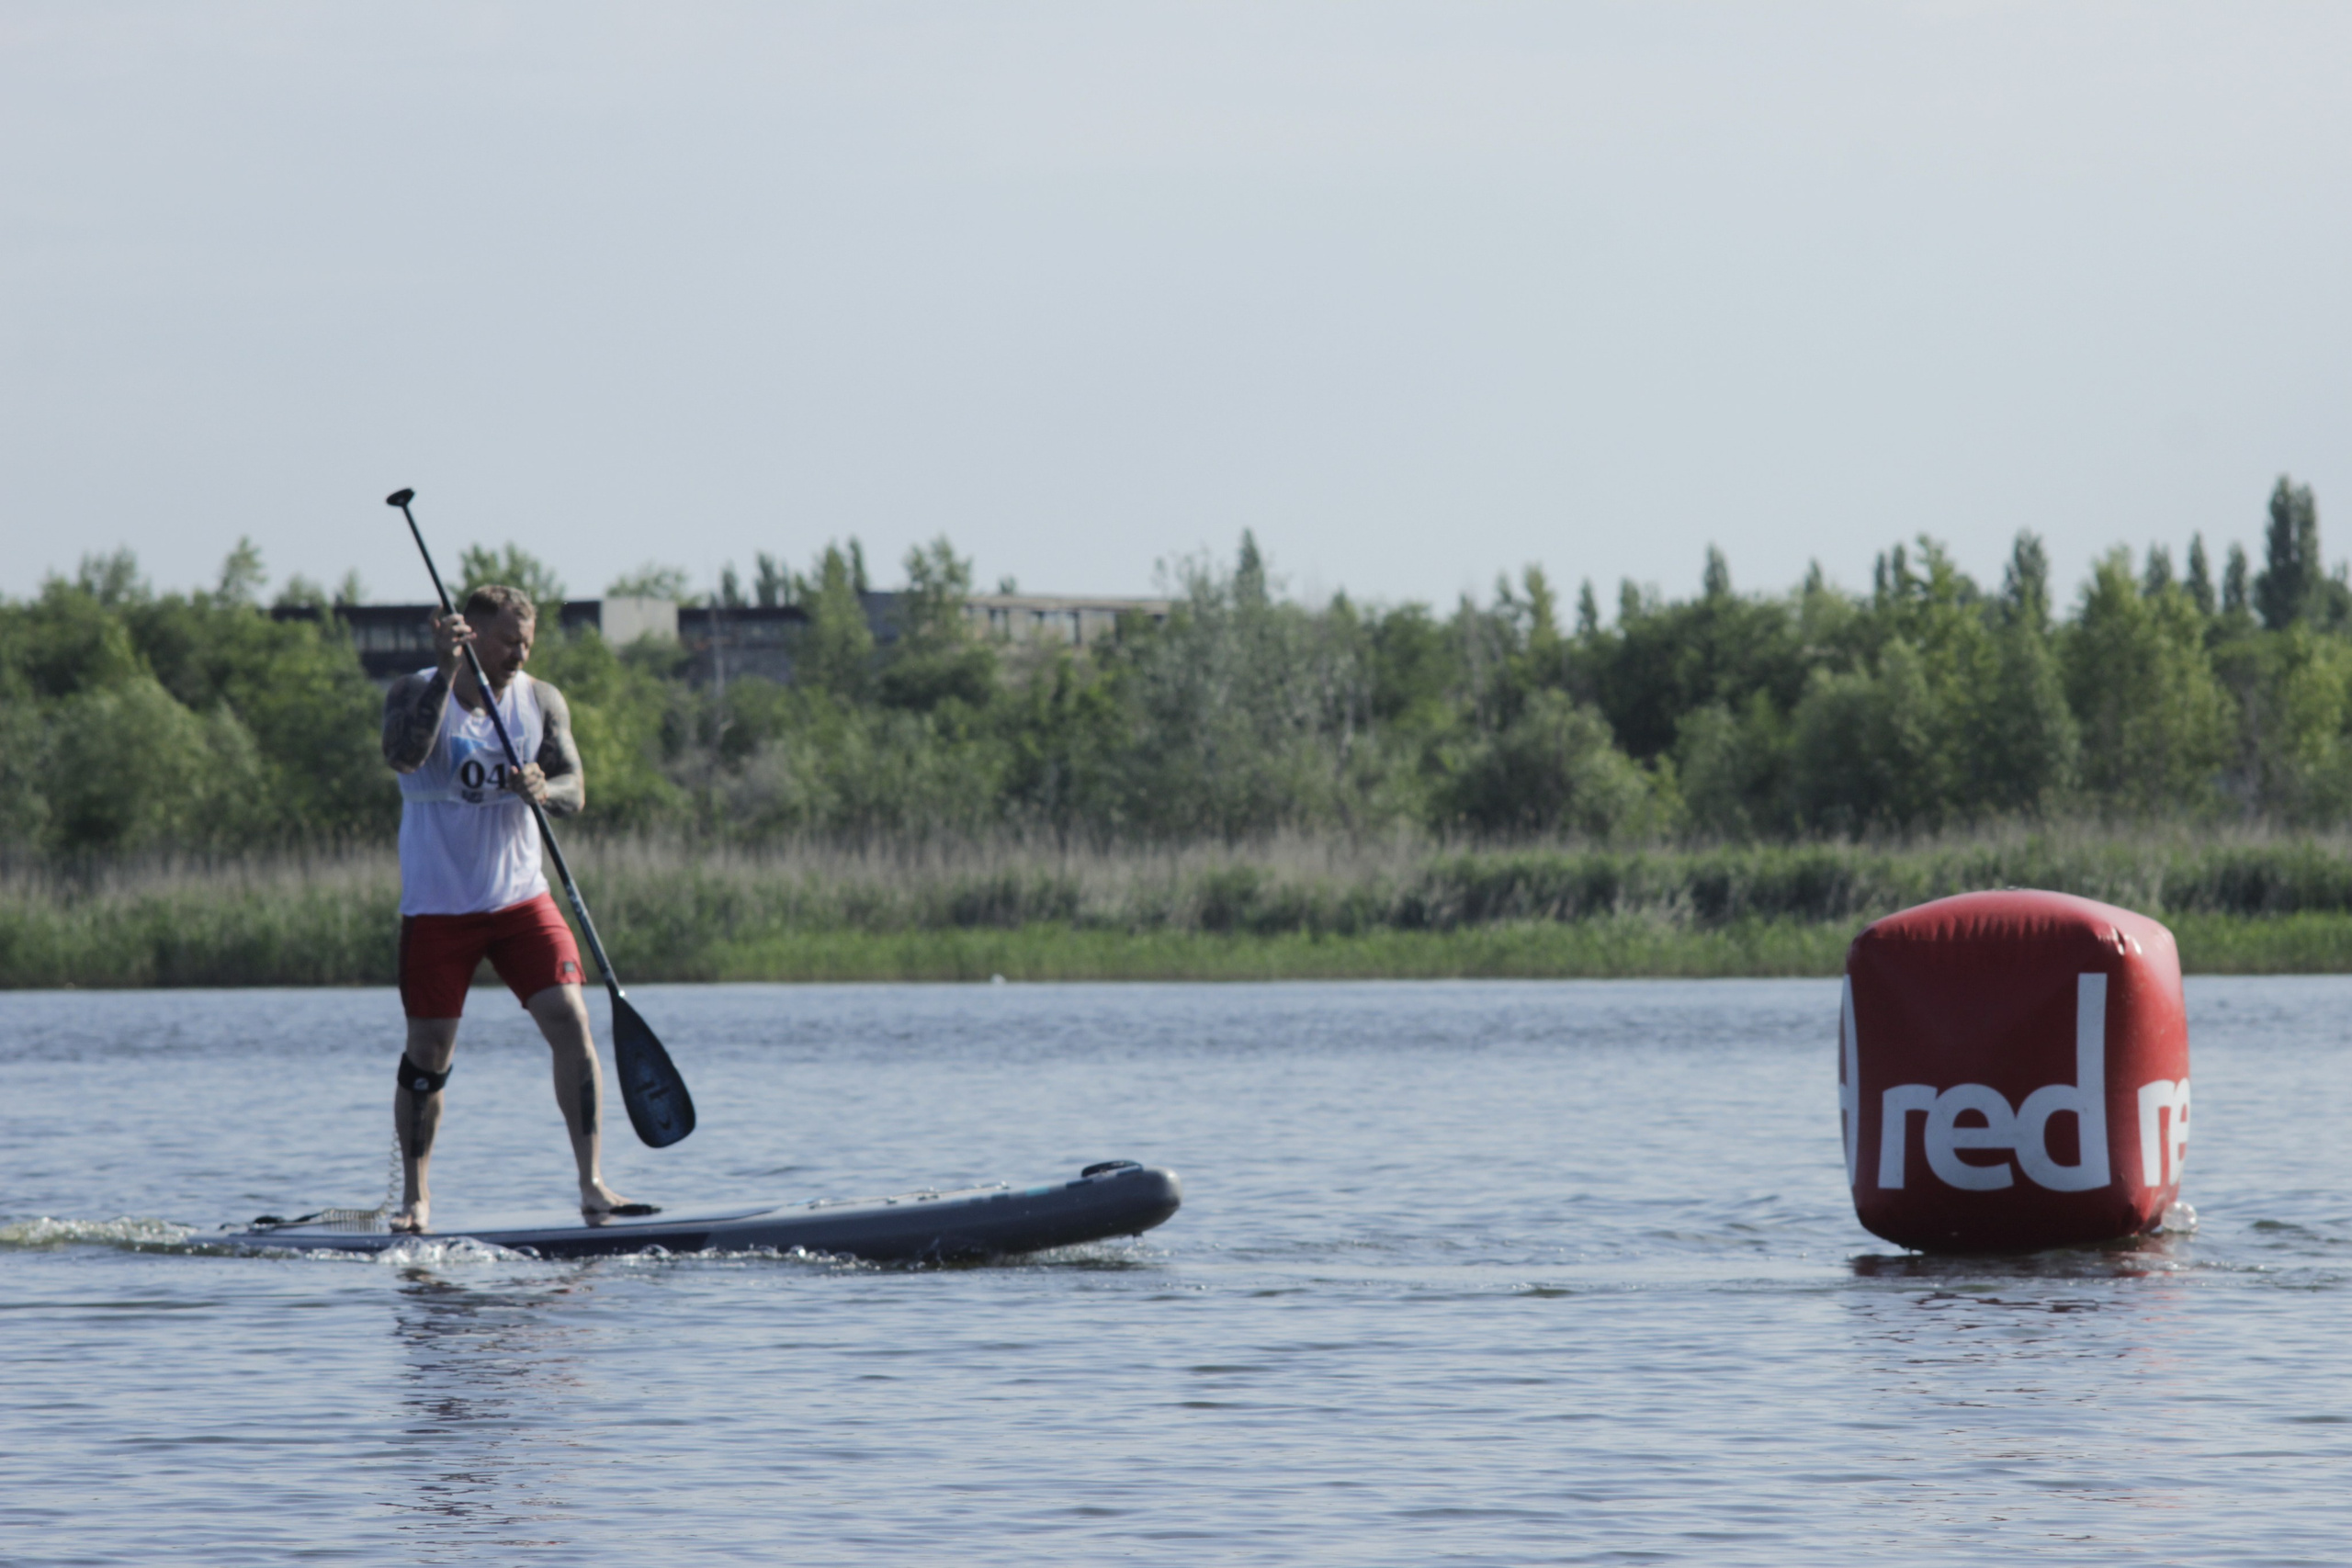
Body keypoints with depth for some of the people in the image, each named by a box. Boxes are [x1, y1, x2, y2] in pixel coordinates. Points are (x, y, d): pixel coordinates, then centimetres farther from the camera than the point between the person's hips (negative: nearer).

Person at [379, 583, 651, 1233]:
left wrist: (543, 789, -26)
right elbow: (404, 756, -25)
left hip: (520, 898, 3)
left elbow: (574, 791, -3)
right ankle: (415, 1196, 20)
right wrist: (446, 670, -28)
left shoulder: (541, 701, 4)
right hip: (437, 905, -3)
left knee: (571, 1022, -12)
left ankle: (592, 1185, -11)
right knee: (428, 1052, 3)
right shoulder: (415, 692, -5)